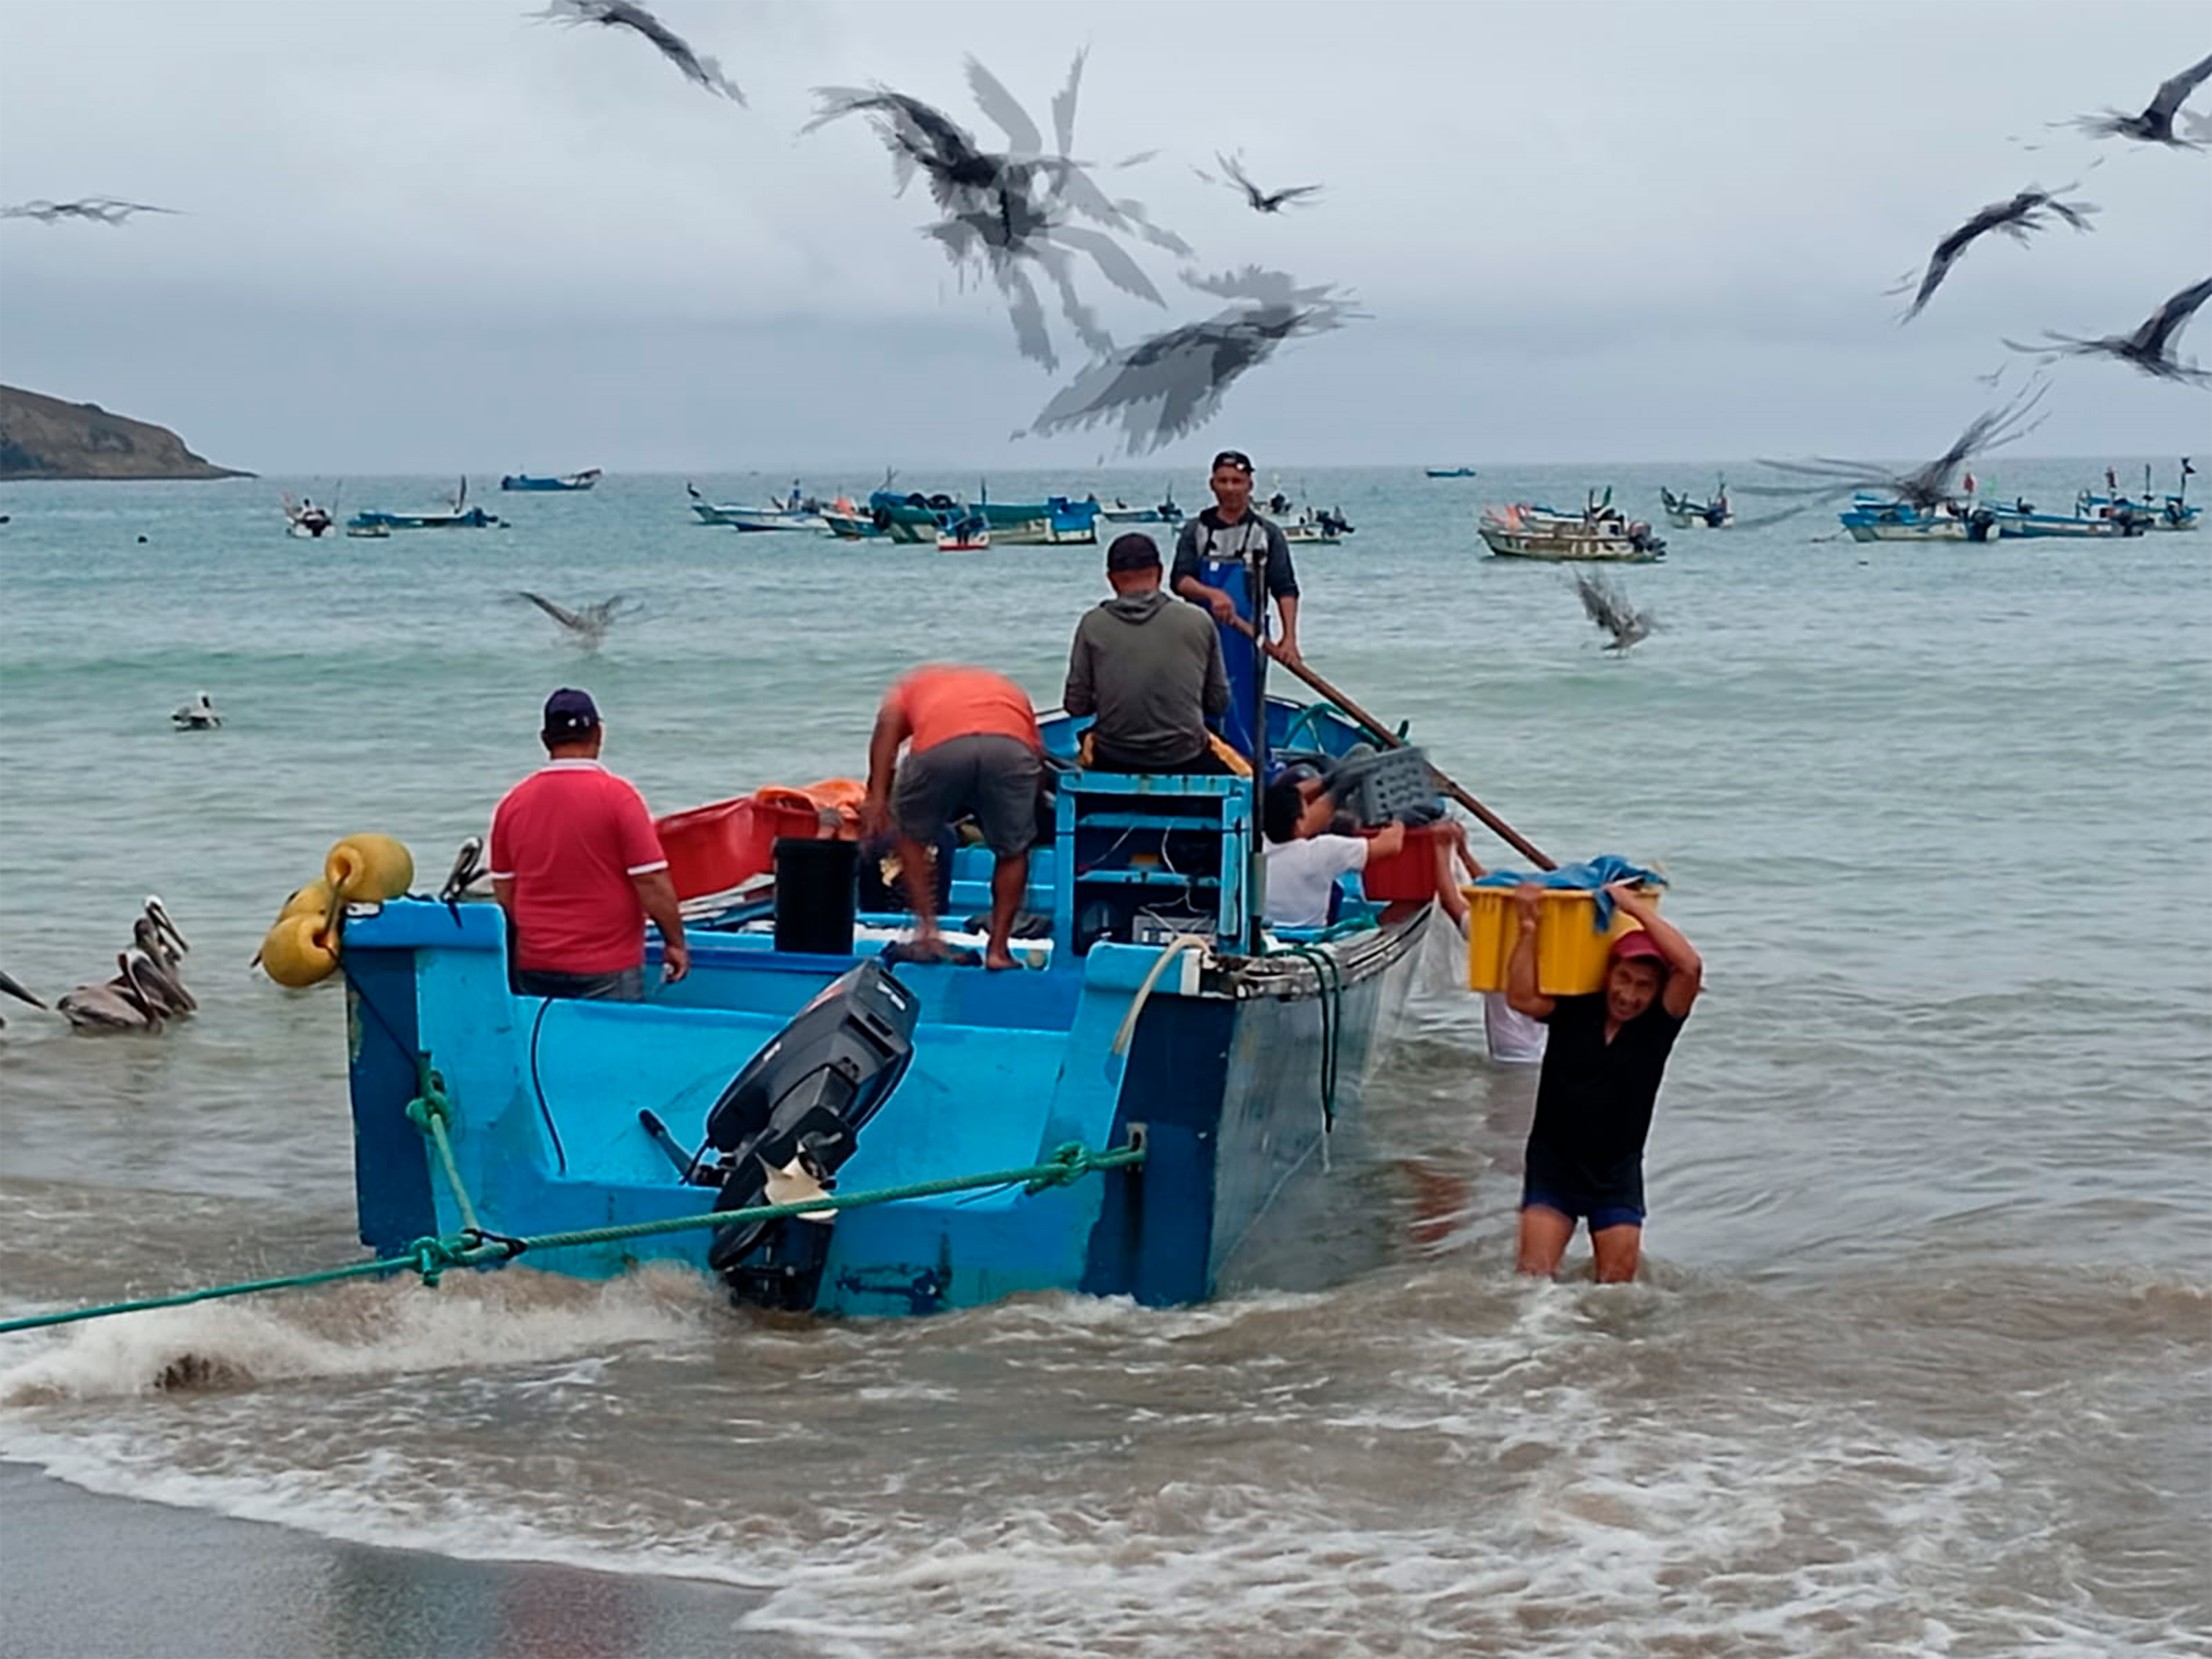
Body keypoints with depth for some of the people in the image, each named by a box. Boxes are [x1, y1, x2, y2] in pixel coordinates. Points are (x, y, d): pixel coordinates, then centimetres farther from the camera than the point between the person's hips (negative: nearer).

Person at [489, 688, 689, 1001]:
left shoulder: (513, 803, 5)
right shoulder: (616, 796, -10)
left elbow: (503, 892, 12)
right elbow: (652, 883, -11)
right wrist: (675, 943, 0)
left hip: (534, 970, 5)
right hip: (607, 972, -5)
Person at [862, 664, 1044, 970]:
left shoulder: (914, 684, 38)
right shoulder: (1011, 691, 43)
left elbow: (889, 721, 14)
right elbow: (1039, 752, 36)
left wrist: (877, 796, 6)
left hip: (941, 745, -1)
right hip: (1013, 745, 1)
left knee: (912, 835, 25)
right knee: (1013, 851, 22)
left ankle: (926, 930, 18)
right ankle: (998, 949, 20)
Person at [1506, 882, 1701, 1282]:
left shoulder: (1659, 1023, -6)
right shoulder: (1572, 1010, -5)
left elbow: (1690, 967, -22)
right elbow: (1522, 997, -23)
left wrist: (1636, 907, -21)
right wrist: (1529, 926, -27)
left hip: (1617, 1175, 0)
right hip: (1553, 1165, 0)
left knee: (1617, 1286, 0)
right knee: (1534, 1277, -9)